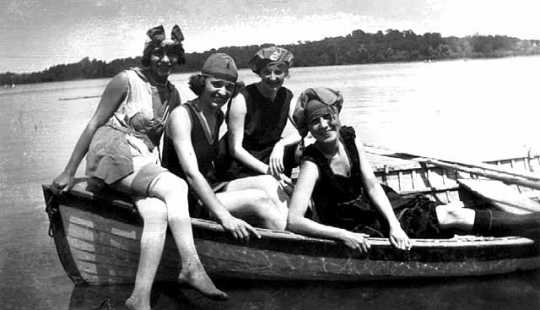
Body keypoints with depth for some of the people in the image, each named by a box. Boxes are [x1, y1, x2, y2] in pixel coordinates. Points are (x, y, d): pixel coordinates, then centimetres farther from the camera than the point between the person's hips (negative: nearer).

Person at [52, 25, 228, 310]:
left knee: (158, 213, -27)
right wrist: (69, 172, -2)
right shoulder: (127, 81, -4)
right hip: (113, 153, -5)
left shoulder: (173, 94, 13)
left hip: (145, 161, 5)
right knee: (175, 187, -29)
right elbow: (94, 125, -2)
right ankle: (191, 267, -30)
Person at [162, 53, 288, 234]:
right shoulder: (182, 115, -15)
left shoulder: (218, 116, 10)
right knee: (259, 199, -25)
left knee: (267, 182, -16)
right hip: (186, 200, -8)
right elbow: (191, 174, -27)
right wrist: (225, 218, -36)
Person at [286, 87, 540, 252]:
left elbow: (373, 187, -6)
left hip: (374, 209, 6)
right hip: (354, 228, -6)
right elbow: (293, 221, -31)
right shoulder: (312, 164, -23)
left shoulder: (348, 138, -5)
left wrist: (394, 224, -20)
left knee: (450, 213, -4)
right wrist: (343, 235, -36)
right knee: (449, 215, -11)